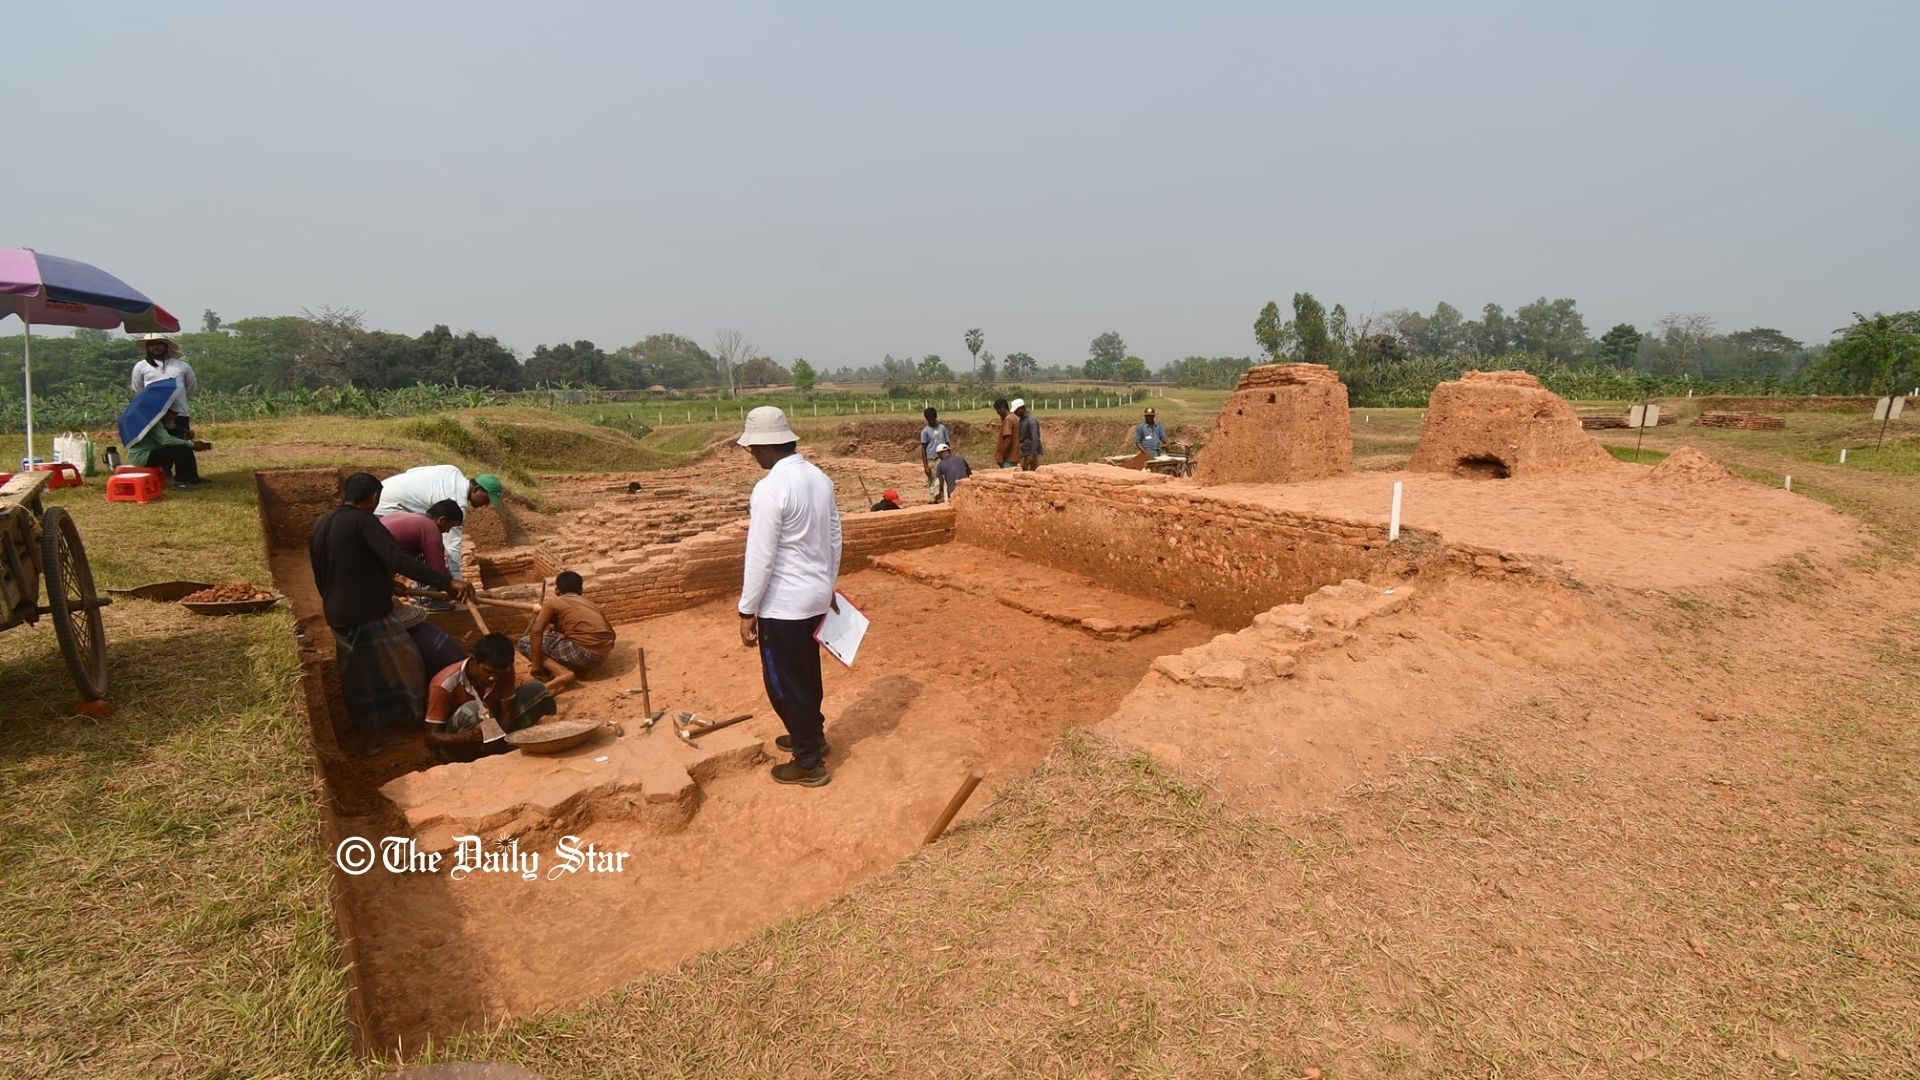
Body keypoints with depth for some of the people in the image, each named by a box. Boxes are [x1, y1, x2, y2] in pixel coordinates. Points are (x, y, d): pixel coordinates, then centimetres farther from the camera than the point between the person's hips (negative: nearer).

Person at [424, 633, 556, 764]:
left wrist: (500, 740, -36)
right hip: (454, 743, -4)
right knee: (471, 711, -38)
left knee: (536, 689, -15)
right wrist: (467, 737, -45)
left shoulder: (504, 672, -14)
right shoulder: (445, 685, -26)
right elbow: (431, 738, -26)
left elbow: (507, 712, -15)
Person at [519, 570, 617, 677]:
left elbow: (536, 630, -10)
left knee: (525, 642, 9)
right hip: (602, 656, 7)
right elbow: (610, 633, 23)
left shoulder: (553, 602, 6)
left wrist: (537, 667, -11)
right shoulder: (592, 604, 23)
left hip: (582, 653, -7)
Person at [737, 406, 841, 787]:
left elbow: (760, 558, -21)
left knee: (785, 683, 7)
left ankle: (808, 763, 20)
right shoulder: (819, 478, 3)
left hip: (783, 603, -8)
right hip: (816, 595, 8)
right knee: (806, 673, 25)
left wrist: (747, 611, -11)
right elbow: (835, 539, 11)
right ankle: (811, 735, 43)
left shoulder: (769, 489, -22)